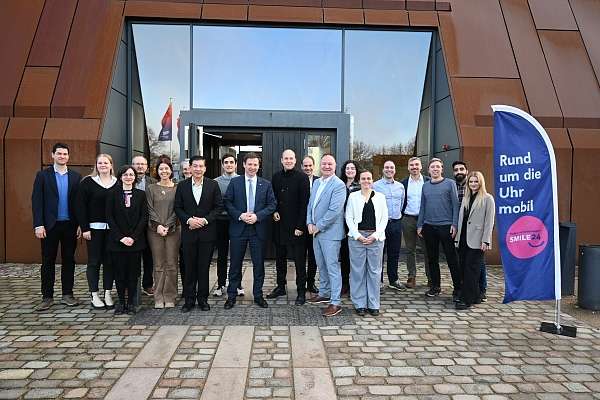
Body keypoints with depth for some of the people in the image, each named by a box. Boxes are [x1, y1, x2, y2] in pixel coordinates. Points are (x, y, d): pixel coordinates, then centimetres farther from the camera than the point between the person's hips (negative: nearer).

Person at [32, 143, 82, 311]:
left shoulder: (76, 176, 6)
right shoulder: (42, 175, 2)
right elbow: (36, 201, -3)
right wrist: (38, 225, -11)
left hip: (70, 225, 2)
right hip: (50, 225, -1)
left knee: (69, 260, 8)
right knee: (48, 261, 6)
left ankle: (67, 294, 18)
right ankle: (47, 297, 14)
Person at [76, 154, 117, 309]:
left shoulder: (118, 183, 6)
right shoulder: (88, 182, 0)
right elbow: (81, 206, -3)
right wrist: (84, 228, -9)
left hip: (112, 228, 2)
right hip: (94, 228, -2)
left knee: (110, 261, 7)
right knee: (94, 261, 4)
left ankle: (108, 294, 18)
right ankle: (94, 295, 14)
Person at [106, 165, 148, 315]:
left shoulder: (141, 194, 6)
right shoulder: (113, 194, 4)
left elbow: (144, 217, 0)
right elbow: (109, 217, -1)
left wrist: (133, 237, -10)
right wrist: (120, 237, -10)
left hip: (135, 240, 0)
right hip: (117, 240, 0)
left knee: (133, 272, 3)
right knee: (119, 271, 3)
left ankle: (131, 302, 12)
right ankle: (121, 301, 15)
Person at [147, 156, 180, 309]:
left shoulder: (177, 188, 6)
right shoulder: (151, 188, 8)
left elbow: (177, 210, 0)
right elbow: (150, 209, 2)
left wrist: (168, 226, -10)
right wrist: (158, 225, -10)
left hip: (173, 230, 0)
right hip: (155, 230, 1)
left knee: (171, 265, 1)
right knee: (158, 265, 3)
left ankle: (170, 298, 9)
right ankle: (158, 298, 10)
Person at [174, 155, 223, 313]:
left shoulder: (213, 185, 2)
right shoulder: (182, 186, 5)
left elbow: (219, 207, 0)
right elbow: (178, 208, 5)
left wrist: (205, 220, -12)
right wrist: (188, 220, -12)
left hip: (207, 232, -1)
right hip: (189, 232, 1)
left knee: (204, 267, 6)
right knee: (189, 267, 6)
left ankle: (203, 298, 18)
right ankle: (189, 299, 17)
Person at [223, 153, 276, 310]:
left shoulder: (266, 184, 5)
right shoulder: (234, 182, 4)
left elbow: (272, 204, 1)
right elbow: (227, 202, 0)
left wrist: (257, 216, -12)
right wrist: (240, 215, -14)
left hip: (259, 229, 1)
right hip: (238, 228, -1)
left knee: (259, 264, 7)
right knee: (235, 263, 7)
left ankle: (258, 295, 21)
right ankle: (231, 295, 19)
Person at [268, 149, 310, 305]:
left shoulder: (302, 177, -7)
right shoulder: (276, 177, 8)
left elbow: (304, 203, -11)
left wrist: (300, 226, -15)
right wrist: (274, 211, -2)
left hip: (296, 225, -5)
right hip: (279, 224, 5)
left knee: (299, 259, 3)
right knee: (280, 257, 15)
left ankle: (301, 291, 13)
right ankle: (280, 286, 29)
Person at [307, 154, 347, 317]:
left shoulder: (338, 185, -13)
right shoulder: (316, 183, 13)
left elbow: (334, 211, -20)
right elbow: (310, 205, 16)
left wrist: (318, 227, -15)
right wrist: (309, 223, 2)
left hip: (330, 232, -8)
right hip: (316, 231, 8)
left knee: (332, 267, -4)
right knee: (321, 265, 19)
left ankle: (335, 302, 3)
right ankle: (324, 293, 34)